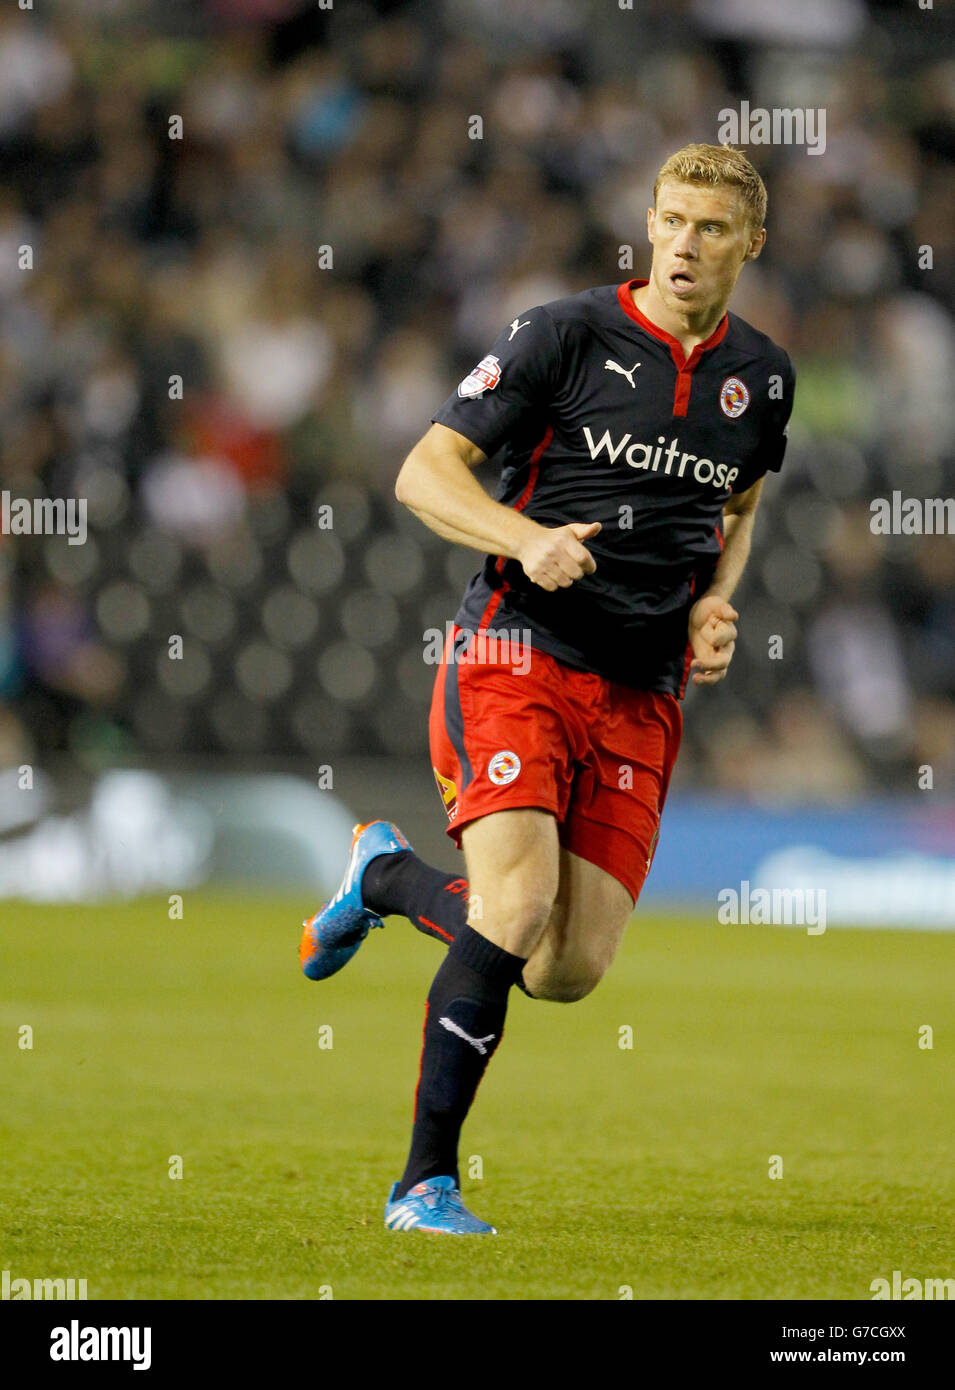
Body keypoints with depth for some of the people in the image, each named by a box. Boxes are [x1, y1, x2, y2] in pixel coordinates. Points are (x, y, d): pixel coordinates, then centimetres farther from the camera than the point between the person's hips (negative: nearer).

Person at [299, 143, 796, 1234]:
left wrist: (714, 608, 9)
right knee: (518, 909, -23)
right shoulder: (564, 334, -6)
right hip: (518, 655, -5)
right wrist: (528, 538, -23)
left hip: (642, 695, 5)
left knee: (570, 971, -1)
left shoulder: (762, 376, 9)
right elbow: (425, 472, -5)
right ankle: (426, 1181, -11)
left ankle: (388, 875, 28)